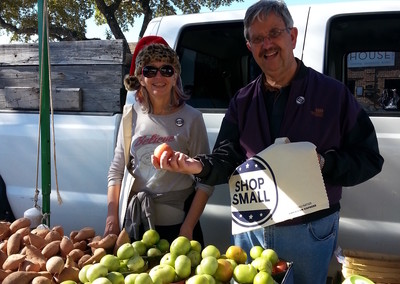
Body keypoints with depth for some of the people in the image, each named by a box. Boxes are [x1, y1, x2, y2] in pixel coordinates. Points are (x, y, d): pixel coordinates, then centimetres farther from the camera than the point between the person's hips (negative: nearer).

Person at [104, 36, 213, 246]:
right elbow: (116, 171, 9)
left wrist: (188, 227, -10)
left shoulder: (191, 118, -6)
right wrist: (112, 219, 2)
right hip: (132, 223, 3)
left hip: (176, 225, -2)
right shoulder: (131, 116, 3)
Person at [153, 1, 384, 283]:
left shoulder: (333, 93, -4)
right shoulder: (243, 101, 5)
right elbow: (228, 159, 0)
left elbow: (369, 159, -4)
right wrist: (200, 166, -21)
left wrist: (325, 164, -22)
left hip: (309, 232, -2)